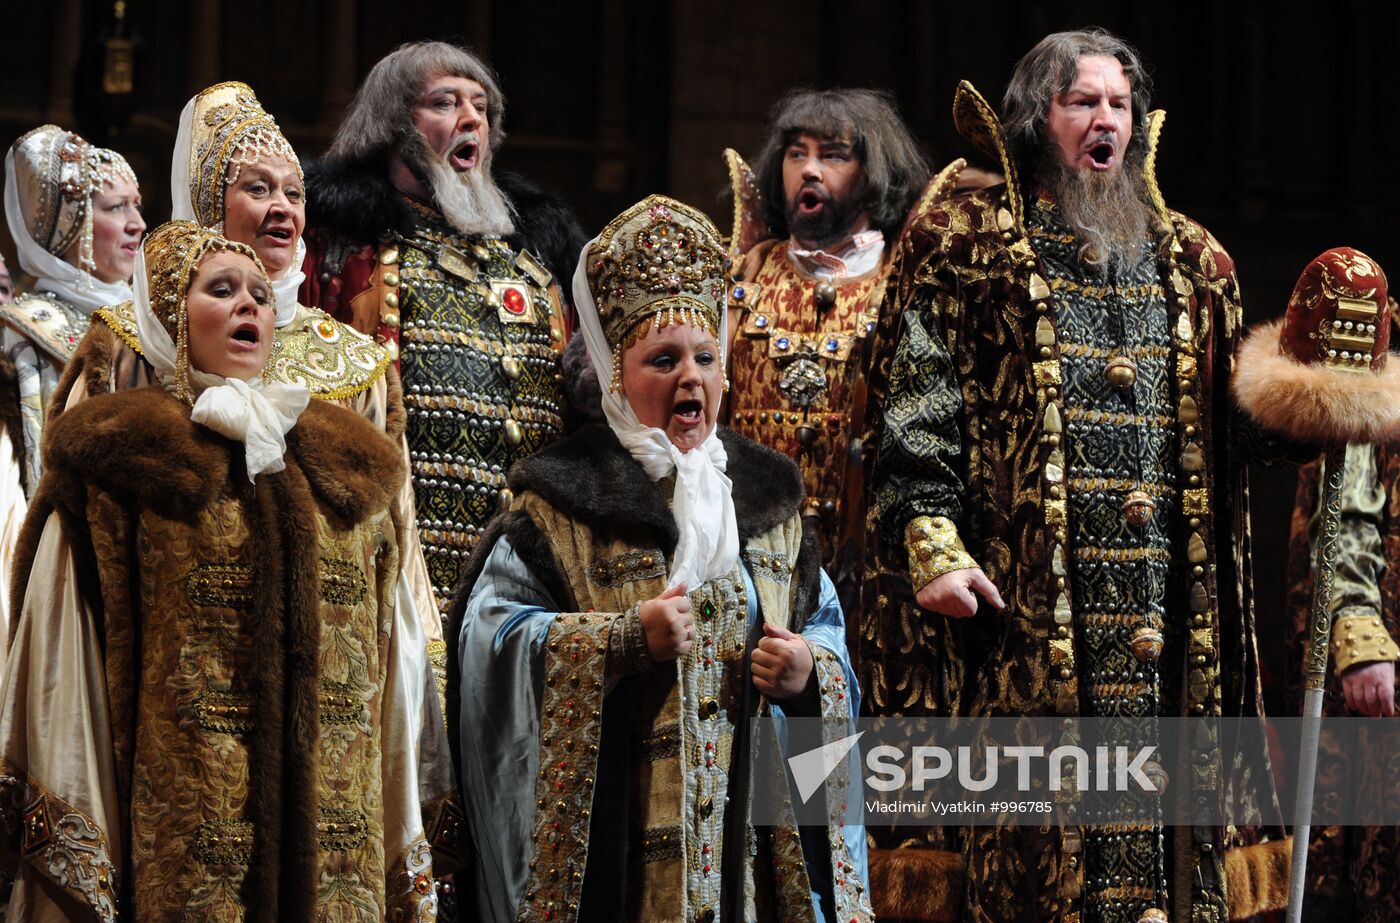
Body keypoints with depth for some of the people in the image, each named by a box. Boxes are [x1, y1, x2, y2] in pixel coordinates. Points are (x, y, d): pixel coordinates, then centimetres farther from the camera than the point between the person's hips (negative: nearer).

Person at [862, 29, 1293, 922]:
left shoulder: (1190, 261, 18)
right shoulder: (965, 244, 5)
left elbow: (1238, 421, 18)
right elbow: (914, 411, -3)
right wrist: (932, 545, -15)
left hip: (1172, 605, 4)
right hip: (1022, 603, -4)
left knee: (1162, 806, 1)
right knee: (1026, 816, -7)